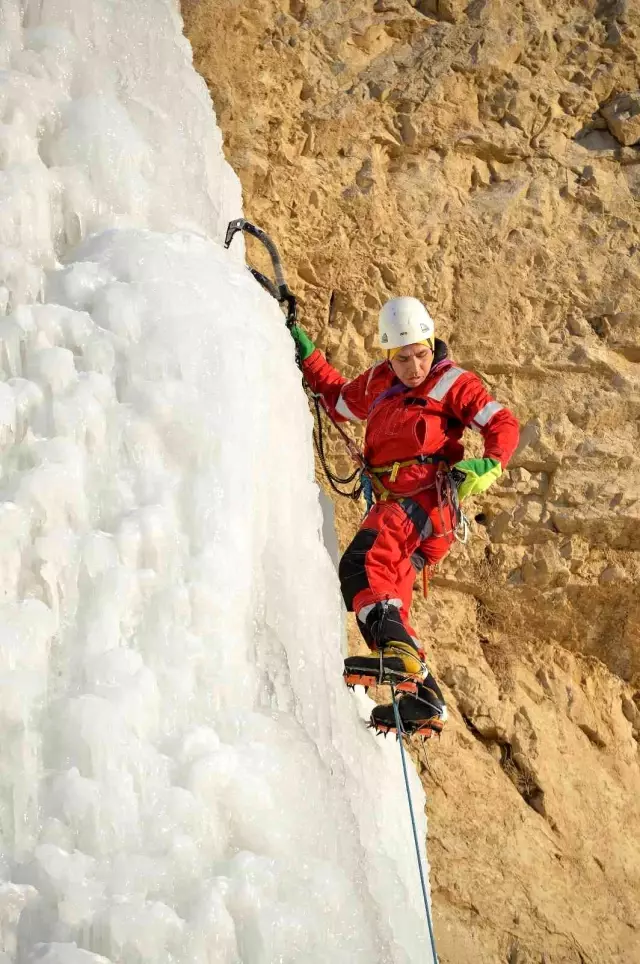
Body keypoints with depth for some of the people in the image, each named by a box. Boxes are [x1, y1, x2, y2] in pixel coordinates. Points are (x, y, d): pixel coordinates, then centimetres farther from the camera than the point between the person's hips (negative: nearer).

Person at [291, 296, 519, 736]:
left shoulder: (451, 382, 4)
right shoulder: (378, 383, 21)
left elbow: (504, 424, -2)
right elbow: (338, 400, 40)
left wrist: (489, 465, -21)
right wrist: (308, 357, 31)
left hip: (429, 497, -8)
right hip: (390, 502, 8)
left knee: (363, 563, -32)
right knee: (387, 605, 1)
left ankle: (397, 652, -50)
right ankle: (424, 699, 2)